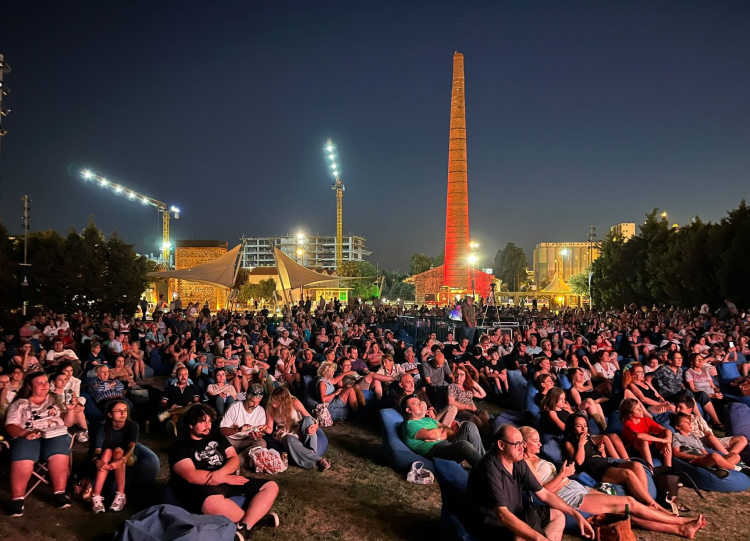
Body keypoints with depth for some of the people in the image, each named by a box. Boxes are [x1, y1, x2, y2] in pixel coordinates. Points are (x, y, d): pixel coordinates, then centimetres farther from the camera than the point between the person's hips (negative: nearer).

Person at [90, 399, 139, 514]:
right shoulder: (103, 429, -15)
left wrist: (122, 460, -52)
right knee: (107, 451, -32)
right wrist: (97, 461, -50)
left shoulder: (132, 426, -18)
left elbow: (131, 447, -31)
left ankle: (120, 495, -38)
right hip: (107, 460, 1)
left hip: (128, 459, -1)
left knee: (118, 450, -32)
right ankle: (96, 496, -42)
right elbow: (97, 451, -26)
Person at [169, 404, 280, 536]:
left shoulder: (217, 436, 19)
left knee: (271, 487, -9)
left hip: (229, 482, 7)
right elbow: (191, 476, -13)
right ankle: (257, 519, -20)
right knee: (212, 503, -43)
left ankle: (243, 527, -31)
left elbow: (234, 459, 10)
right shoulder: (180, 446, 1)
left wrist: (220, 473, -13)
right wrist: (226, 478, -13)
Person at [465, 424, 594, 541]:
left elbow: (544, 494, 7)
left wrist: (576, 514, 0)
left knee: (558, 516, 7)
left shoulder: (519, 463, -2)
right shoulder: (489, 470, -28)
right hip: (489, 521, -9)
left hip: (514, 513, 9)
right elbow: (502, 515, -34)